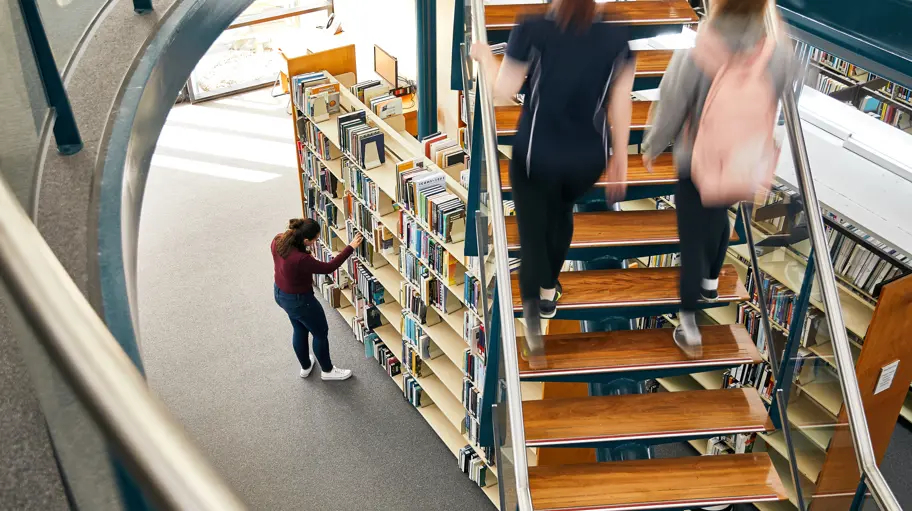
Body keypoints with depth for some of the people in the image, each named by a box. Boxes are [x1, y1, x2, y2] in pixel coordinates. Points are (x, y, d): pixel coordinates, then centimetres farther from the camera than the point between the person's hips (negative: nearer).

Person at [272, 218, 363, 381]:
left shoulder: (278, 240, -18)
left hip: (280, 293, 8)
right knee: (321, 333, 19)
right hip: (299, 300, -8)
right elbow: (328, 268, -26)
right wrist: (351, 247, -21)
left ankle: (305, 367, 52)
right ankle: (327, 370, 41)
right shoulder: (300, 259, -39)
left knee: (299, 330, 31)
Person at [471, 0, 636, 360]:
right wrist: (620, 160, 7)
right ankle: (549, 292, 48)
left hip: (537, 156, -3)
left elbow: (502, 92, -8)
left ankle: (533, 320, 11)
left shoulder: (532, 30, -14)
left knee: (532, 230, 15)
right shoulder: (617, 35, -6)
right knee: (561, 213, 30)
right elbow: (621, 106, -3)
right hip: (588, 157, 3)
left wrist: (484, 56, 10)